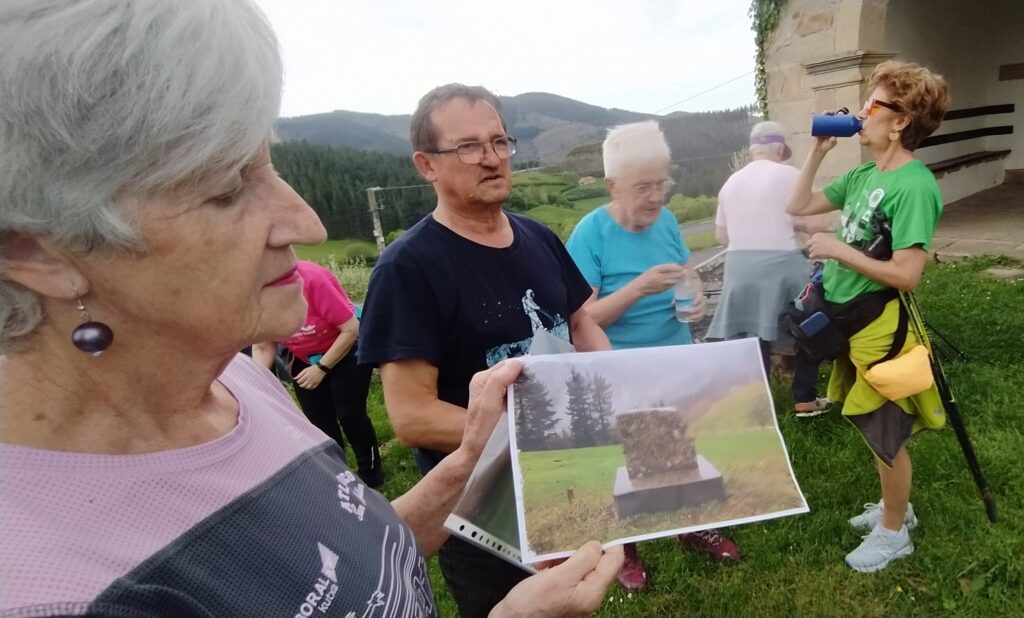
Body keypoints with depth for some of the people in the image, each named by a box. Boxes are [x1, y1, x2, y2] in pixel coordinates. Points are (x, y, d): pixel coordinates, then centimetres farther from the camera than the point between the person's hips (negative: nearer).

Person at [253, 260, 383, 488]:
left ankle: (371, 475, 15)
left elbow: (351, 329, -27)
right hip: (305, 359, 6)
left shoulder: (311, 279, -34)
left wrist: (322, 368, -22)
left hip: (347, 349, -5)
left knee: (349, 415, -4)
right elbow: (263, 347, -9)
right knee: (319, 421, 8)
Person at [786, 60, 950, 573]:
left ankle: (893, 533, 30)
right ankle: (895, 506, 44)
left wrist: (839, 250, -20)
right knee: (873, 429, 23)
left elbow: (907, 275, -25)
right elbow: (798, 206, 10)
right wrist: (818, 150, 3)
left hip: (881, 328, -8)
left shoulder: (913, 186, -21)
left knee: (885, 435, 9)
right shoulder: (863, 175, 5)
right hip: (850, 320, 8)